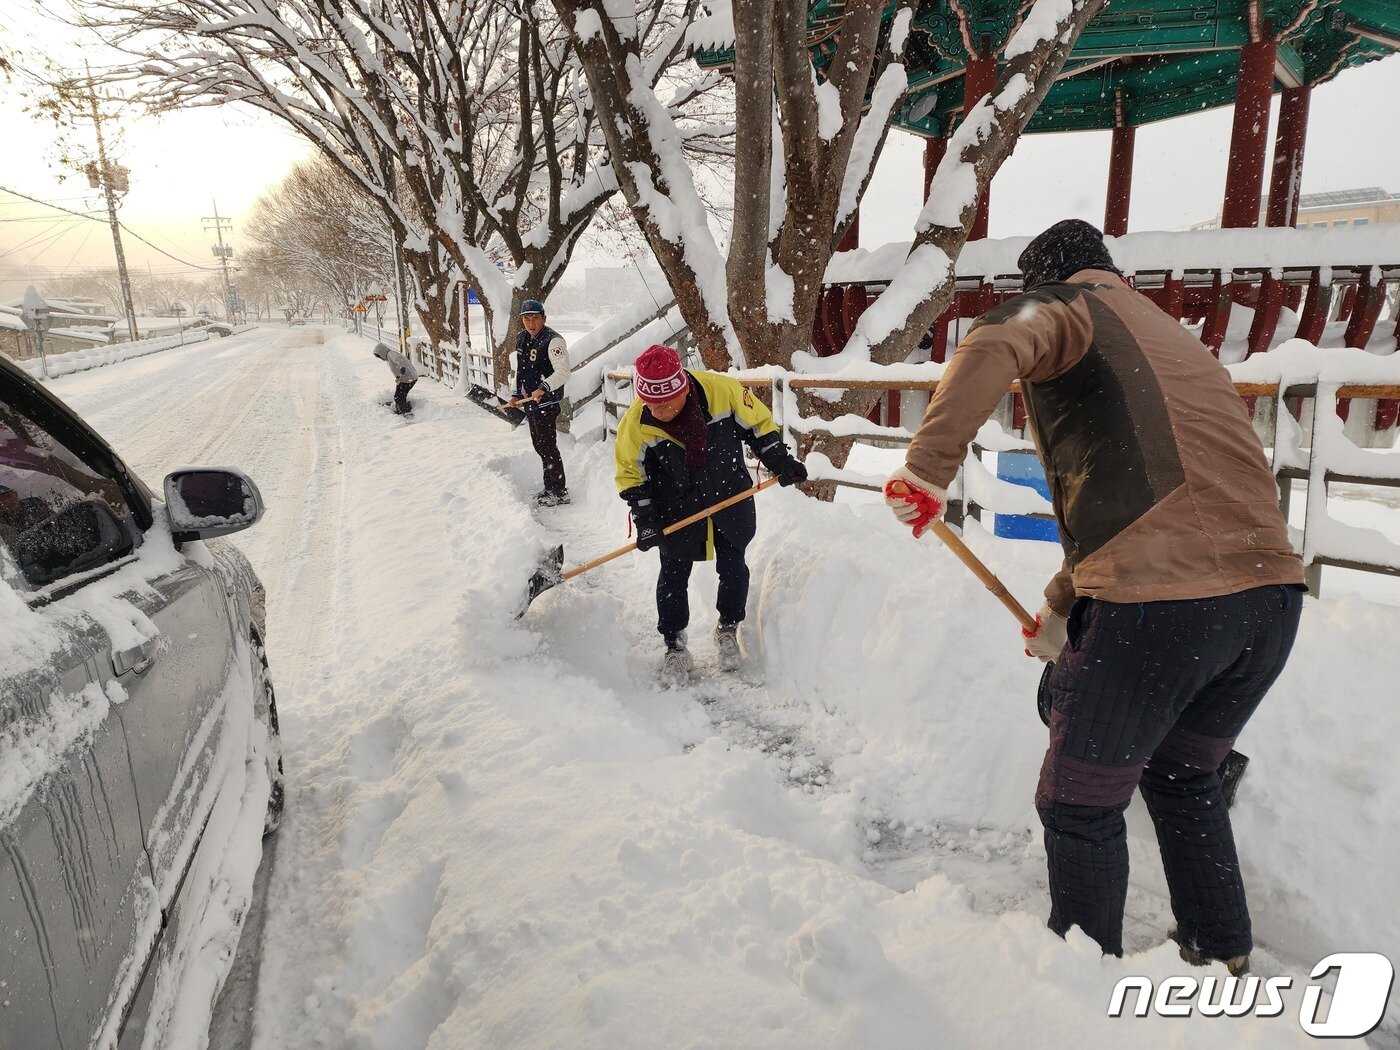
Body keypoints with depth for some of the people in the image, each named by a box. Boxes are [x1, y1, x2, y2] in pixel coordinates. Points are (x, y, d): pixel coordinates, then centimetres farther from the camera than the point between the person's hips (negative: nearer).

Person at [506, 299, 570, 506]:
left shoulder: (553, 341, -17)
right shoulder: (521, 339, 11)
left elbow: (563, 372, -26)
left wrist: (543, 388, -36)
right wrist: (517, 395, 19)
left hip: (546, 403, -9)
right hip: (529, 402, 9)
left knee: (548, 447, -6)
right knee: (539, 446, 16)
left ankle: (560, 492, 4)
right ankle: (549, 487, 28)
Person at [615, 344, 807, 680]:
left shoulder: (722, 390, -24)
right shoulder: (634, 423, -22)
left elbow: (758, 424, -6)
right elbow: (631, 474, -8)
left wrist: (780, 461, -6)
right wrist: (645, 520, -14)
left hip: (731, 497, 1)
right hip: (677, 507, 0)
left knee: (733, 567, 10)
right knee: (674, 574, 5)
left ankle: (728, 630, 32)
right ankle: (674, 643, 23)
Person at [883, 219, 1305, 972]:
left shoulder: (1067, 305, 7)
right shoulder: (1176, 338, 29)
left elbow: (992, 347, -21)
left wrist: (928, 470, -21)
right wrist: (1063, 609, 35)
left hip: (1157, 604, -9)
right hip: (1272, 596, 9)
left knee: (1082, 803, 10)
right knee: (1183, 775, 29)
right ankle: (1224, 957, 43)